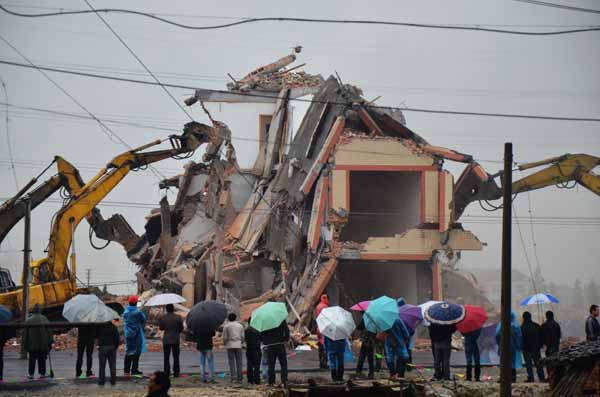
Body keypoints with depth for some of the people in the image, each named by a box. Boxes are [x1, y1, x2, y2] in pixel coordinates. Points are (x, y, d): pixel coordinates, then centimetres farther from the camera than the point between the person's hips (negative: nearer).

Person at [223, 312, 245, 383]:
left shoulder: (226, 326, 1)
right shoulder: (240, 325, 9)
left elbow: (225, 337, -1)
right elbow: (243, 337, 6)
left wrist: (224, 344, 17)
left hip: (230, 346, -2)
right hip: (238, 345, 2)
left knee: (232, 362, -2)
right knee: (239, 362, 2)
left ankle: (233, 377, -11)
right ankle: (239, 378, -3)